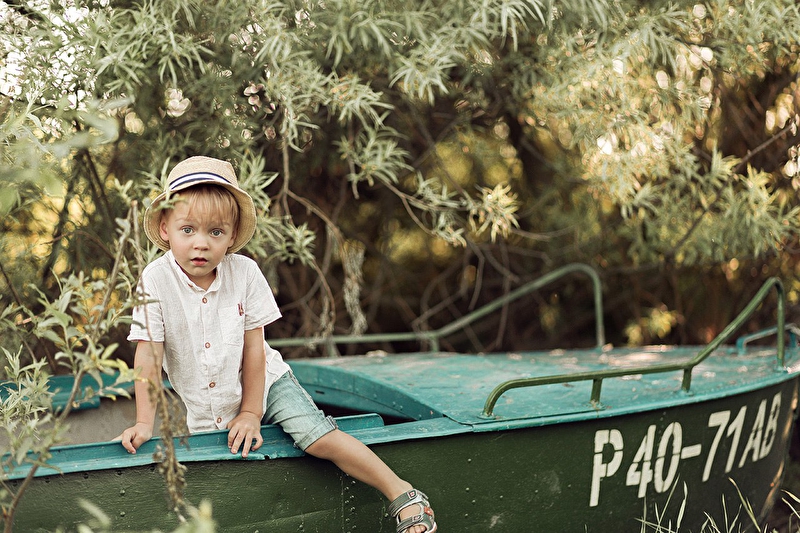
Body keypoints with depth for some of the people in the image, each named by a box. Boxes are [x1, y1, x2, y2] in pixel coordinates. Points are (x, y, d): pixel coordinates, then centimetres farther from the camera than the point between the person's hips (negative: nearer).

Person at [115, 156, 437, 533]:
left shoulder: (244, 272, -15)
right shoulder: (156, 280, -17)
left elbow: (253, 346, -10)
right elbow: (149, 355, -14)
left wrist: (251, 412, -8)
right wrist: (144, 422, -15)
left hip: (264, 384, -1)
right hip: (206, 411, 2)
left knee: (320, 437, -17)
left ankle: (403, 495, -11)